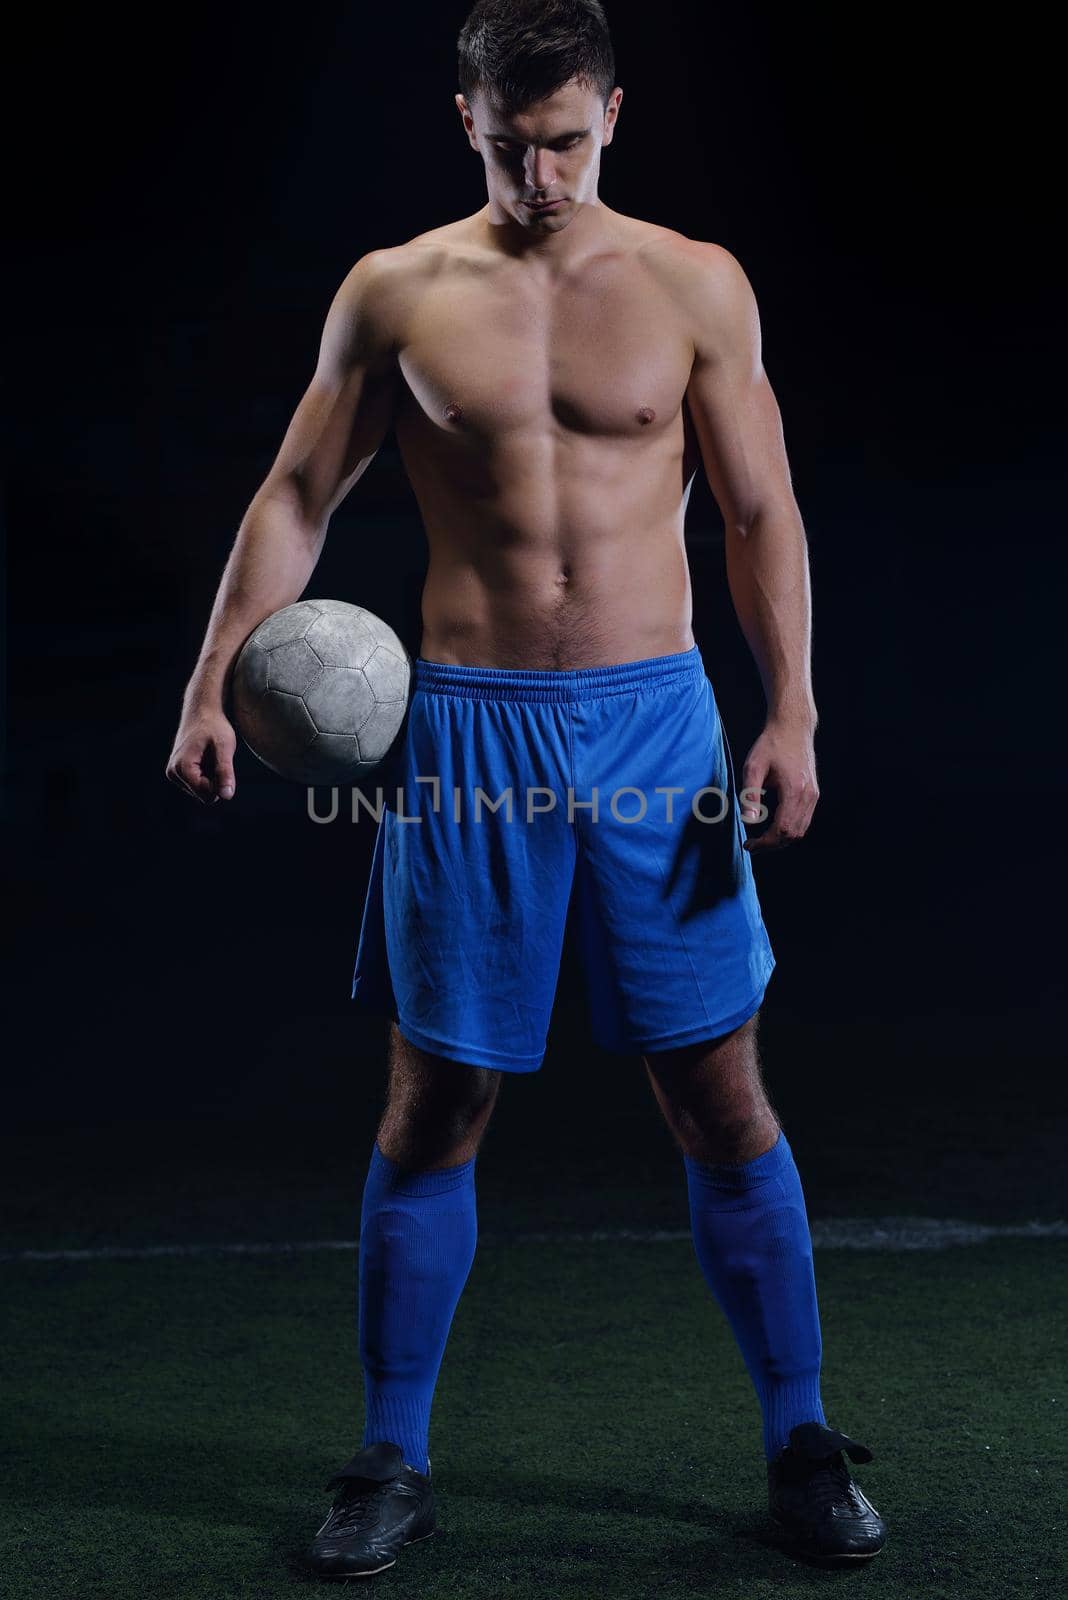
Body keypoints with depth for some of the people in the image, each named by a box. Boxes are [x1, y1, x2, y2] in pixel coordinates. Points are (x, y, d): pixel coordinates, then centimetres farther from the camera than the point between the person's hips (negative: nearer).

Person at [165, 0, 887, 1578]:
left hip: (654, 721, 0)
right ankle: (393, 1462, 21)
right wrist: (211, 686, -1)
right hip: (467, 729, 0)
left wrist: (792, 715, -2)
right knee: (435, 1105, 5)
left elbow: (763, 515, 6)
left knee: (722, 1096, 4)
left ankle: (802, 1443, 21)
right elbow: (296, 499, 8)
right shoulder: (393, 293, 6)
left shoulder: (695, 283, 6)